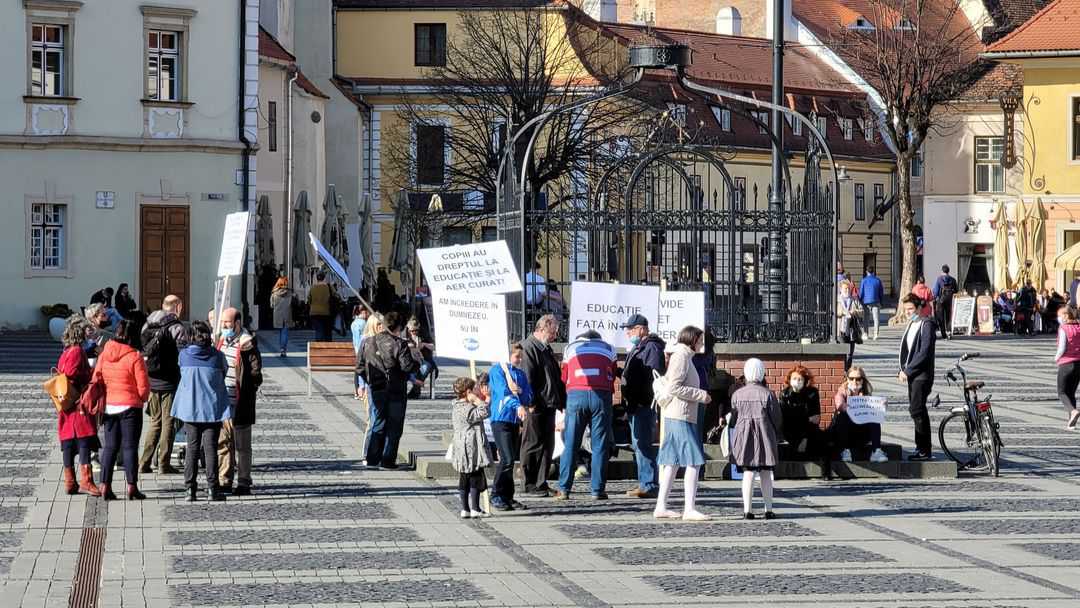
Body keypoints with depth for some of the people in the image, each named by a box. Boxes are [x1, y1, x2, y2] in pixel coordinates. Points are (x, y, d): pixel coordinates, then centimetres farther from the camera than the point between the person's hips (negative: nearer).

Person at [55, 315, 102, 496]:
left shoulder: (66, 352, 16)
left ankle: (70, 483, 12)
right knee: (84, 442, -12)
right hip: (78, 406, -9)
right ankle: (86, 480, -19)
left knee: (69, 444, 9)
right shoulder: (77, 352, -12)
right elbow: (71, 378, -20)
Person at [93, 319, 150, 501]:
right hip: (130, 407, -4)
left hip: (108, 406, 4)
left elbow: (96, 378, 5)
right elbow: (143, 387, -12)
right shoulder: (135, 357, -13)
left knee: (109, 446, 10)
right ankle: (132, 487, 0)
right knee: (130, 446, 1)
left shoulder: (105, 354, 1)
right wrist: (142, 398, 8)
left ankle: (105, 486, 6)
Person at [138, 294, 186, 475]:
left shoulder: (147, 326, 8)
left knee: (155, 422, 15)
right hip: (169, 383, -6)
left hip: (150, 383, 6)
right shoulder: (177, 328, -11)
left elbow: (140, 352, 11)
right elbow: (184, 356, -14)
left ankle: (144, 463, 11)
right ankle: (164, 464, 2)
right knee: (168, 423, 2)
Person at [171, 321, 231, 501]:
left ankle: (190, 488, 4)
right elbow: (225, 371, 9)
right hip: (212, 408, -1)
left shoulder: (184, 355, -4)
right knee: (210, 447, 1)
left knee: (192, 448, 8)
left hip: (190, 409, 1)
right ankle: (212, 488, -1)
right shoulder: (217, 356, -7)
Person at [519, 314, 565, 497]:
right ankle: (531, 484, 3)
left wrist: (561, 401, 18)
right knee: (533, 445, -2)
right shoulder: (528, 348, -10)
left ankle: (541, 482, 15)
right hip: (536, 407, -9)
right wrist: (531, 403, -20)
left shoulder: (546, 348, 20)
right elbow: (527, 378, -17)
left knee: (547, 445, 9)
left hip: (549, 405, 9)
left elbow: (557, 377, 25)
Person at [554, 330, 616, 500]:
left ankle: (564, 489, 0)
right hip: (601, 396, 0)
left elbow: (564, 378, 19)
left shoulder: (571, 347, 22)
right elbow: (613, 376, 18)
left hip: (575, 395, 0)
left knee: (570, 445, 4)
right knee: (600, 445, 2)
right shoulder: (609, 349, 22)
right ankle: (598, 490, -2)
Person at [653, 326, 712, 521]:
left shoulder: (684, 356, 19)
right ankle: (689, 509, -12)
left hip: (674, 417, 10)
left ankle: (661, 507, 10)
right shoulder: (681, 356, -11)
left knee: (672, 463, 10)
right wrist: (701, 395, -13)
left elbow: (668, 383, 23)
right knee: (693, 462, -10)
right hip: (681, 417, -10)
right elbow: (674, 388, -19)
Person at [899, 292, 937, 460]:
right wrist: (903, 370, 6)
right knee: (917, 411, 11)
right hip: (912, 375, 9)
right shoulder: (912, 324, 16)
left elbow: (924, 352, -19)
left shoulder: (926, 324, -12)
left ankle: (924, 451, -9)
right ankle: (921, 449, 16)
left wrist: (908, 370, -17)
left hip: (922, 375, -9)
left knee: (917, 411, -12)